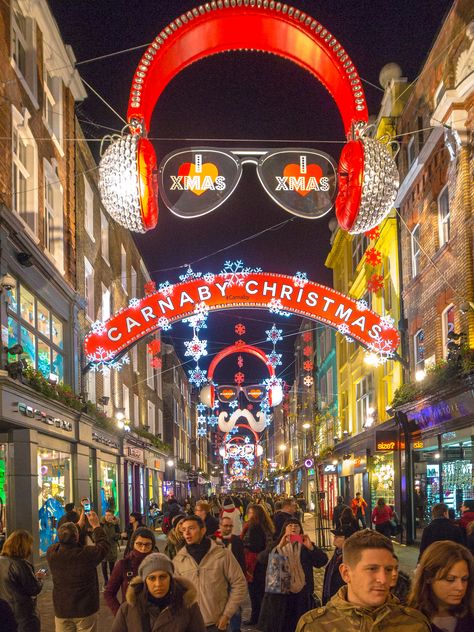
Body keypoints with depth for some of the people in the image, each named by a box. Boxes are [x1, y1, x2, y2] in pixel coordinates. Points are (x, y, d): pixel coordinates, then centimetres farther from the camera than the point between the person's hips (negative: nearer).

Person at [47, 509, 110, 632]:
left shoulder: (51, 553, -13)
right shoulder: (87, 554, -22)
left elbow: (63, 541, 10)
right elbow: (104, 545, -2)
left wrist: (79, 524, 19)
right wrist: (96, 525, 11)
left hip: (61, 612, 3)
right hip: (85, 611, -3)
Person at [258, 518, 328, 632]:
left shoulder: (306, 547, 11)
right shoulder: (276, 545, 8)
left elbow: (323, 561, -4)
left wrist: (311, 547, -20)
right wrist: (280, 546, -24)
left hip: (302, 595, 1)